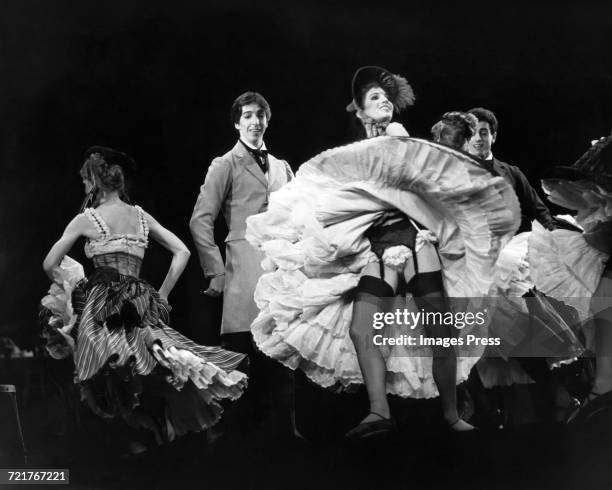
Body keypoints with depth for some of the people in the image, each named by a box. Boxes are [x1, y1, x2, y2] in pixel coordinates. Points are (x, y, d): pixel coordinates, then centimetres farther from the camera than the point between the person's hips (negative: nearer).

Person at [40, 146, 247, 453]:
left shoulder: (86, 219, 2)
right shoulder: (141, 216, 13)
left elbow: (49, 265, 5)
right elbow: (182, 252, 12)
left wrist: (66, 285, 24)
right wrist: (162, 294, 16)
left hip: (102, 306, -4)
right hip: (141, 306, 4)